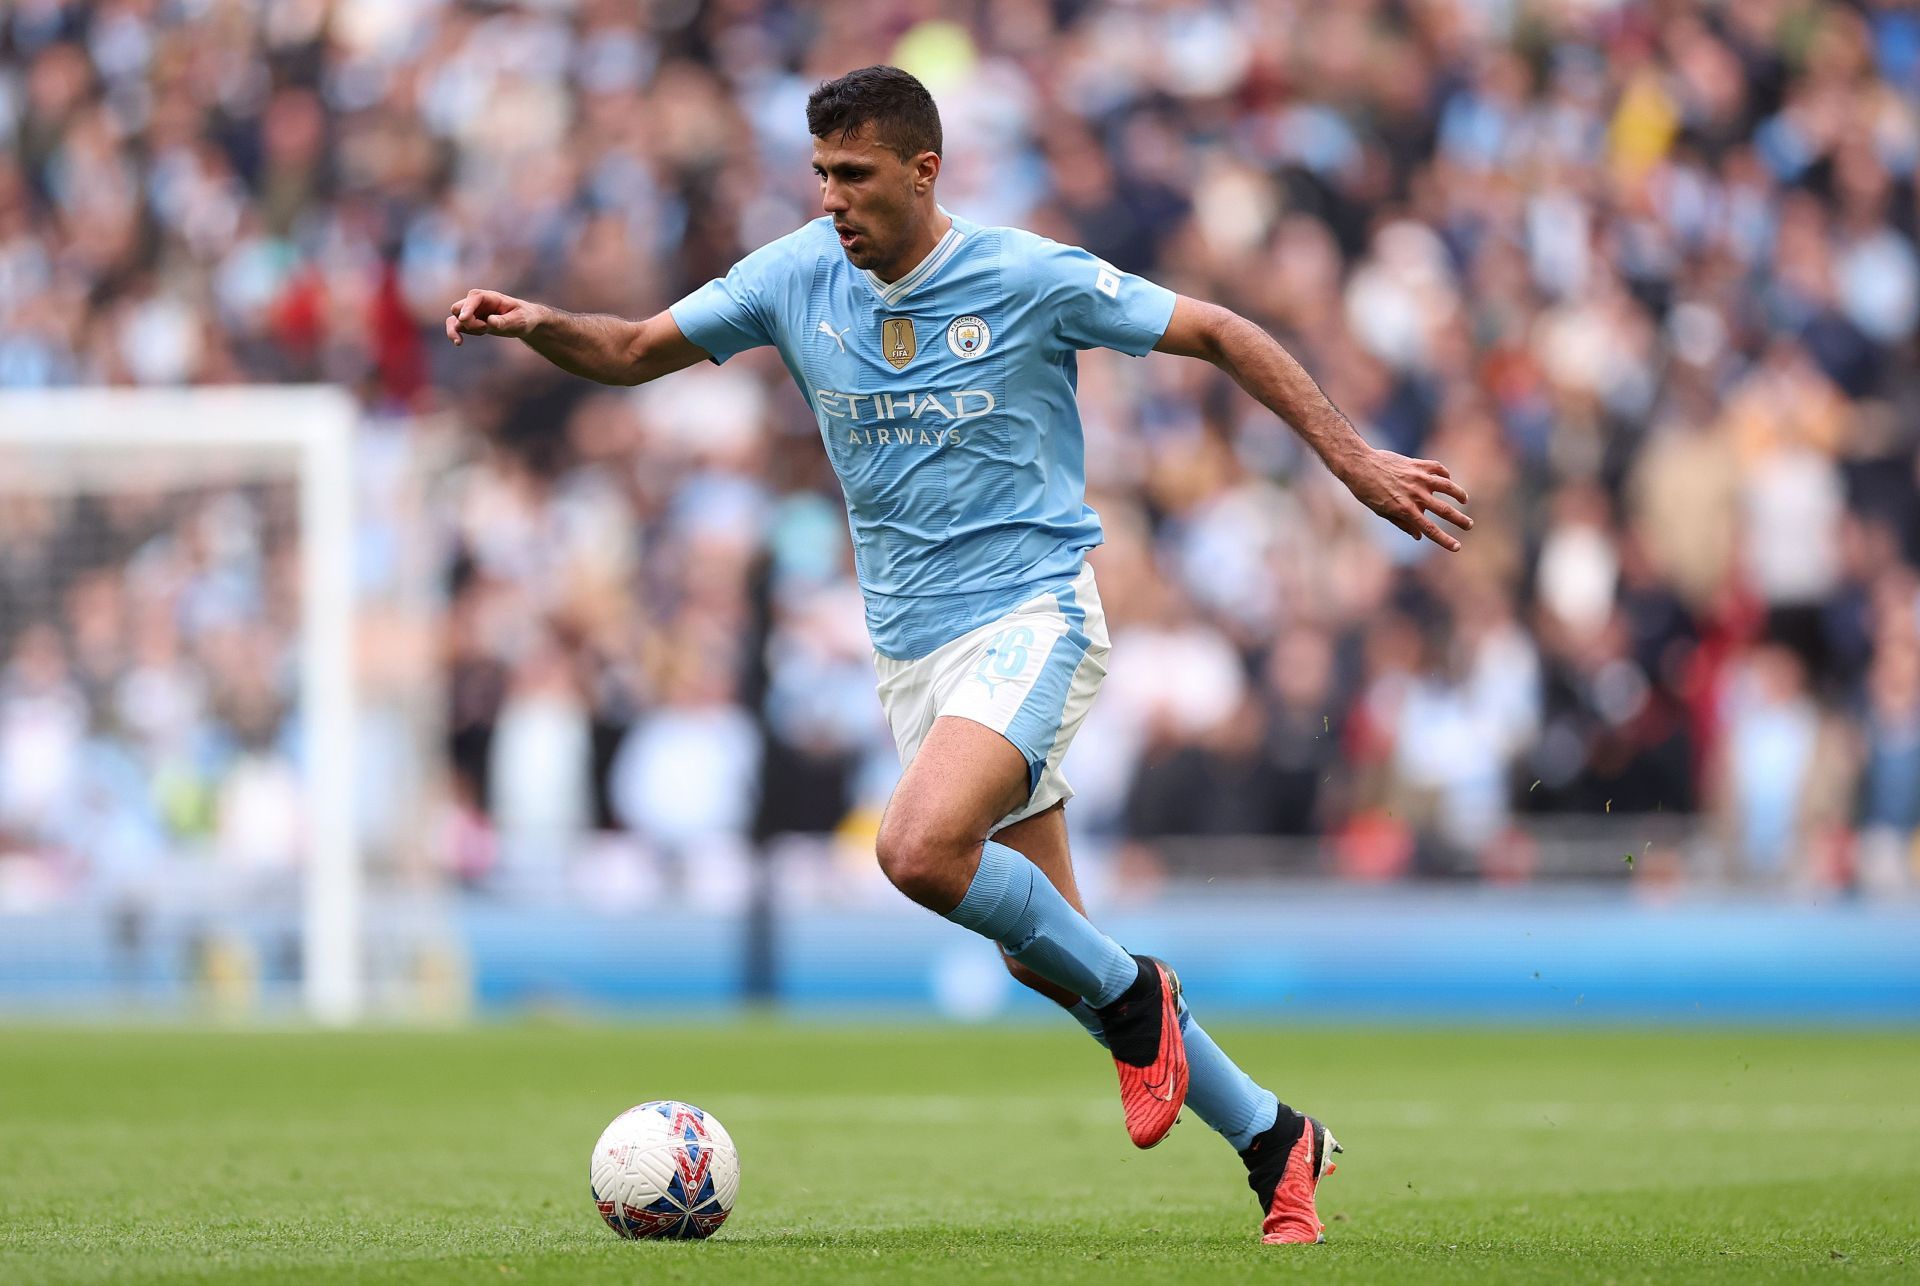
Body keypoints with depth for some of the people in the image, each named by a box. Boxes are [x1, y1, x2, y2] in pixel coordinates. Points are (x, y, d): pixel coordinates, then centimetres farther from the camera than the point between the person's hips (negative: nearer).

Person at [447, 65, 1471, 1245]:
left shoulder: (1030, 279, -11)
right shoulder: (797, 277, 2)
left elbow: (1219, 335, -2)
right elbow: (630, 355, 7)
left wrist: (1356, 462, -6)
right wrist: (540, 325, -14)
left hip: (1033, 615, -6)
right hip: (913, 649, 6)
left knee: (921, 847, -30)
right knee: (1044, 957, 6)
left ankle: (1133, 997, -6)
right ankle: (1274, 1138, 20)